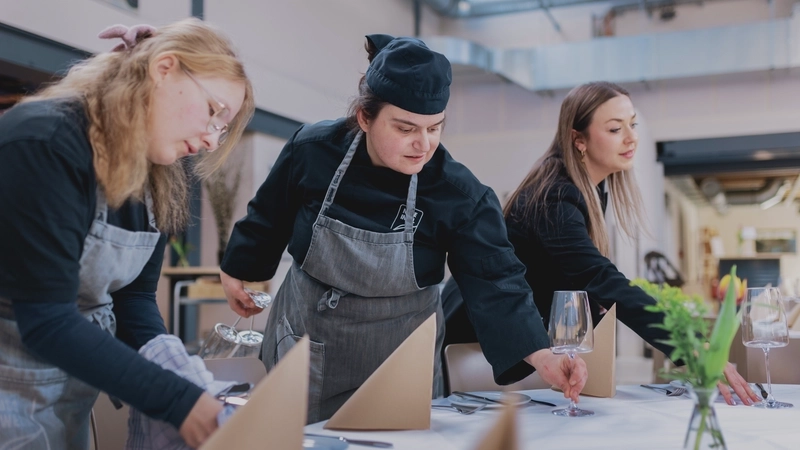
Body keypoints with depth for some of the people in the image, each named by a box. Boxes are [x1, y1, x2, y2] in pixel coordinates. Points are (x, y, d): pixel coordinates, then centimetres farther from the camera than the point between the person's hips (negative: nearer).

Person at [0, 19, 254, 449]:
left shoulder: (158, 181, 1)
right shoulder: (45, 142, -24)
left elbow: (134, 298, 1)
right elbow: (47, 322, -27)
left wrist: (184, 388, -14)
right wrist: (177, 401, -29)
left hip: (71, 388, 7)